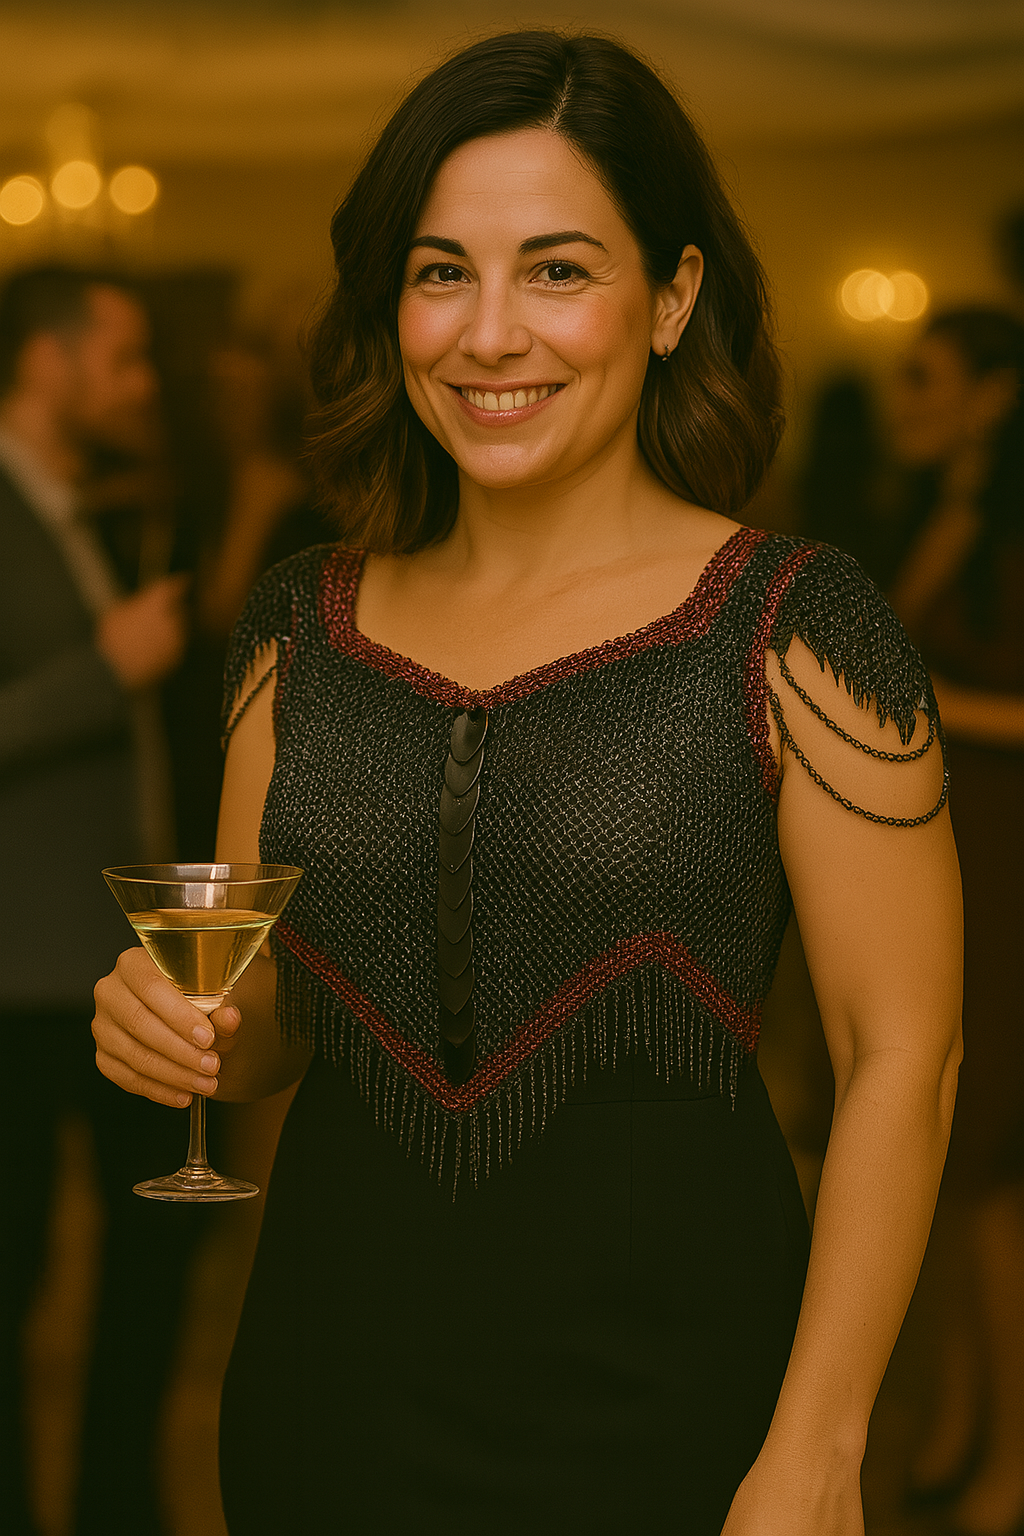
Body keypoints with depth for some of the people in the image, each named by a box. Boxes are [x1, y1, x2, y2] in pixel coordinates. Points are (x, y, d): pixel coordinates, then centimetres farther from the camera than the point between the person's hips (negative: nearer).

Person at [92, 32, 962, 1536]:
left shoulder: (795, 628, -9)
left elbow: (901, 1058, -10)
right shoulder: (304, 626, 4)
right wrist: (186, 1028, -8)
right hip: (335, 1383, 4)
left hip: (659, 1398, -4)